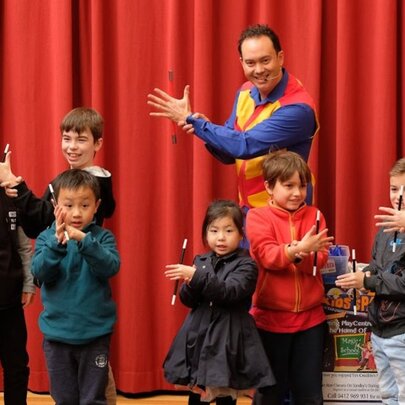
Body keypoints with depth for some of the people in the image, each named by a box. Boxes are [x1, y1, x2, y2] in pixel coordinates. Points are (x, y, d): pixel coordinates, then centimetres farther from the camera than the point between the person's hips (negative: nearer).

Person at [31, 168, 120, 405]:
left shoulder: (103, 237, -3)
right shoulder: (46, 238, 0)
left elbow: (111, 267, -18)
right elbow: (41, 272, -13)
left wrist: (84, 240, -31)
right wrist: (57, 242, -28)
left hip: (95, 333, -2)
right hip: (57, 332, 2)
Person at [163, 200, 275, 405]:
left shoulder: (245, 265, -7)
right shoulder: (201, 261, 9)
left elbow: (229, 292, -23)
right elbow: (187, 300, 7)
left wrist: (197, 277, -30)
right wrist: (190, 284, -15)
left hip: (228, 341, -4)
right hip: (198, 338, 5)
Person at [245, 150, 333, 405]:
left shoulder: (314, 216, 5)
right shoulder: (258, 217, -3)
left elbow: (321, 259, -4)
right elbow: (267, 256, -17)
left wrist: (301, 255, -25)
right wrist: (299, 248, -33)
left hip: (310, 316, 3)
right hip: (271, 317, -2)